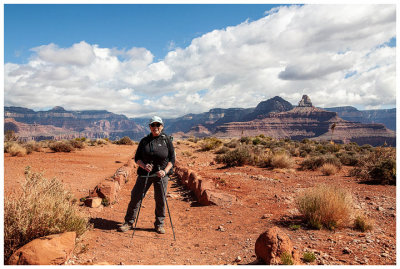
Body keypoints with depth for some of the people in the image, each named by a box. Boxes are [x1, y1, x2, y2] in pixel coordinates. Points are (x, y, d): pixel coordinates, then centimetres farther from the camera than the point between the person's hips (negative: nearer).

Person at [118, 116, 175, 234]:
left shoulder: (166, 140, 0)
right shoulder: (144, 141, 4)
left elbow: (172, 159, 0)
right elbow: (137, 158, 6)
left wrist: (165, 171, -14)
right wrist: (143, 166, -13)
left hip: (161, 174, -1)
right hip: (145, 173, 1)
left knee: (160, 200, 4)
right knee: (135, 197, 2)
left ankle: (159, 224, 22)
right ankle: (129, 222, 17)